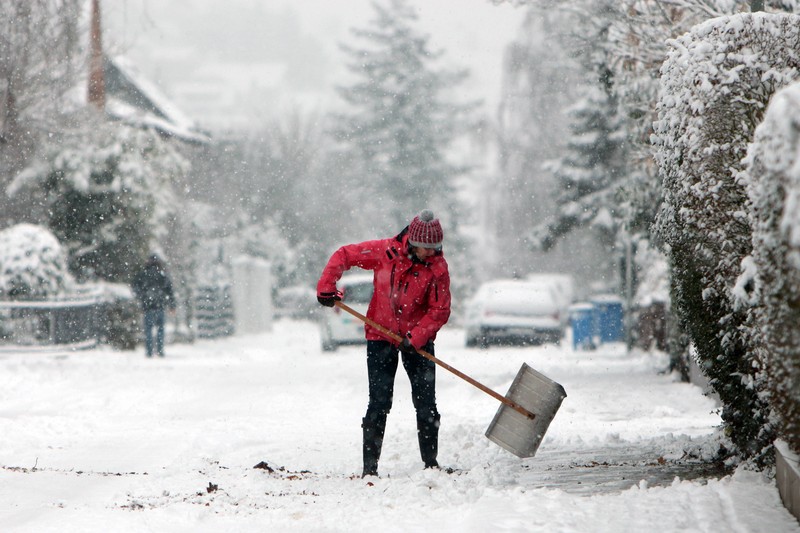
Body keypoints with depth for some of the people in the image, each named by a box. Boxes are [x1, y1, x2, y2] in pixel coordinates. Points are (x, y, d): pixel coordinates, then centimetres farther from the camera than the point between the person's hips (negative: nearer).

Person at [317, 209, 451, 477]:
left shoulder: (437, 267, -12)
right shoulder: (385, 251, -14)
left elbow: (439, 311, -12)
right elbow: (344, 255, -3)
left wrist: (415, 339, -23)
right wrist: (326, 287, -11)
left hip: (418, 339, 1)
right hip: (381, 335, -1)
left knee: (426, 404, 2)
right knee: (379, 403, -5)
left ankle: (431, 461, 13)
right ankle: (370, 464, -1)